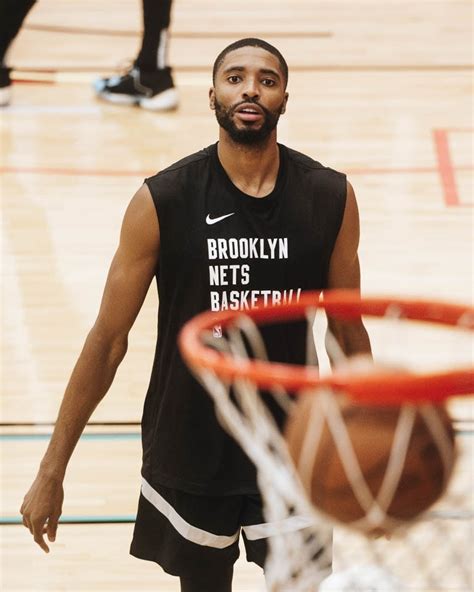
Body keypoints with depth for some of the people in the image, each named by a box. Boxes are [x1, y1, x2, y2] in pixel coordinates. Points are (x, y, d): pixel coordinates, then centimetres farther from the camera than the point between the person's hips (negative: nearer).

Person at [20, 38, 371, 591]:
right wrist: (51, 472, -7)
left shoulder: (331, 198, -6)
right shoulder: (161, 202, -12)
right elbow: (108, 340, -7)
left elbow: (347, 332, 6)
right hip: (190, 456, -1)